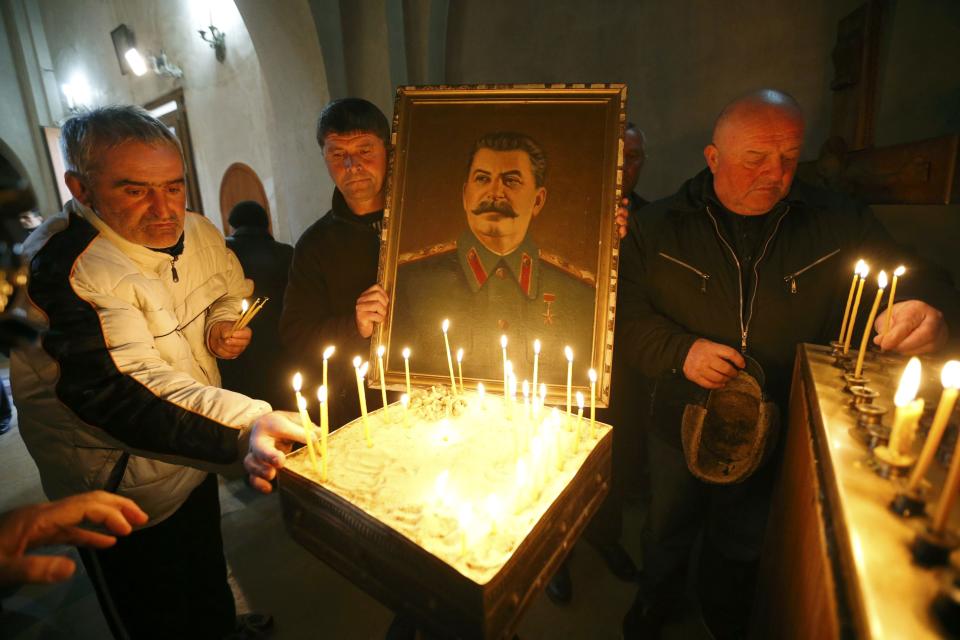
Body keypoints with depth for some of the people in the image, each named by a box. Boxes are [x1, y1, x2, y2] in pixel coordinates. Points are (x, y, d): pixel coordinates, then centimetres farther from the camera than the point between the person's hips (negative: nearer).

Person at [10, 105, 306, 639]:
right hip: (122, 488, -6)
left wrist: (224, 324, -9)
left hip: (194, 459, 7)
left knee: (209, 577, 30)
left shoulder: (197, 232, -4)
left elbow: (233, 290, 15)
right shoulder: (60, 268, -27)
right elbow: (118, 393, -38)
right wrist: (243, 425, -53)